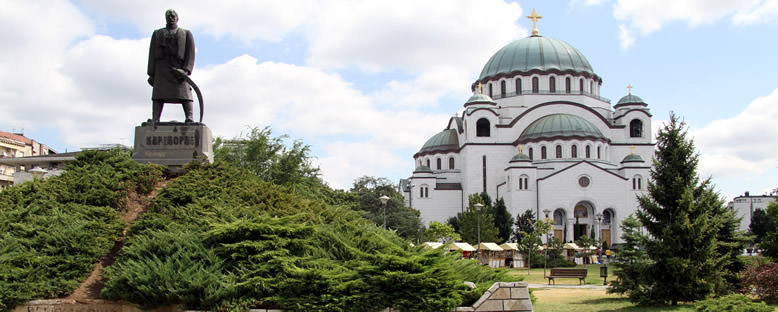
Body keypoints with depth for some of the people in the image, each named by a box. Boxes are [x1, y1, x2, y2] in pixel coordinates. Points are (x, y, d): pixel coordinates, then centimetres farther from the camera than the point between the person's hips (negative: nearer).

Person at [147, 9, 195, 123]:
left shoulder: (186, 34, 14)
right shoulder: (157, 33, 19)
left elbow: (191, 53, 2)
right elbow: (152, 54, 12)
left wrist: (186, 70, -15)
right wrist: (151, 73, 0)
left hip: (179, 69, -1)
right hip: (161, 69, 2)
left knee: (184, 92, -16)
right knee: (159, 94, -12)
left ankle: (190, 119, -29)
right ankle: (154, 121, -22)